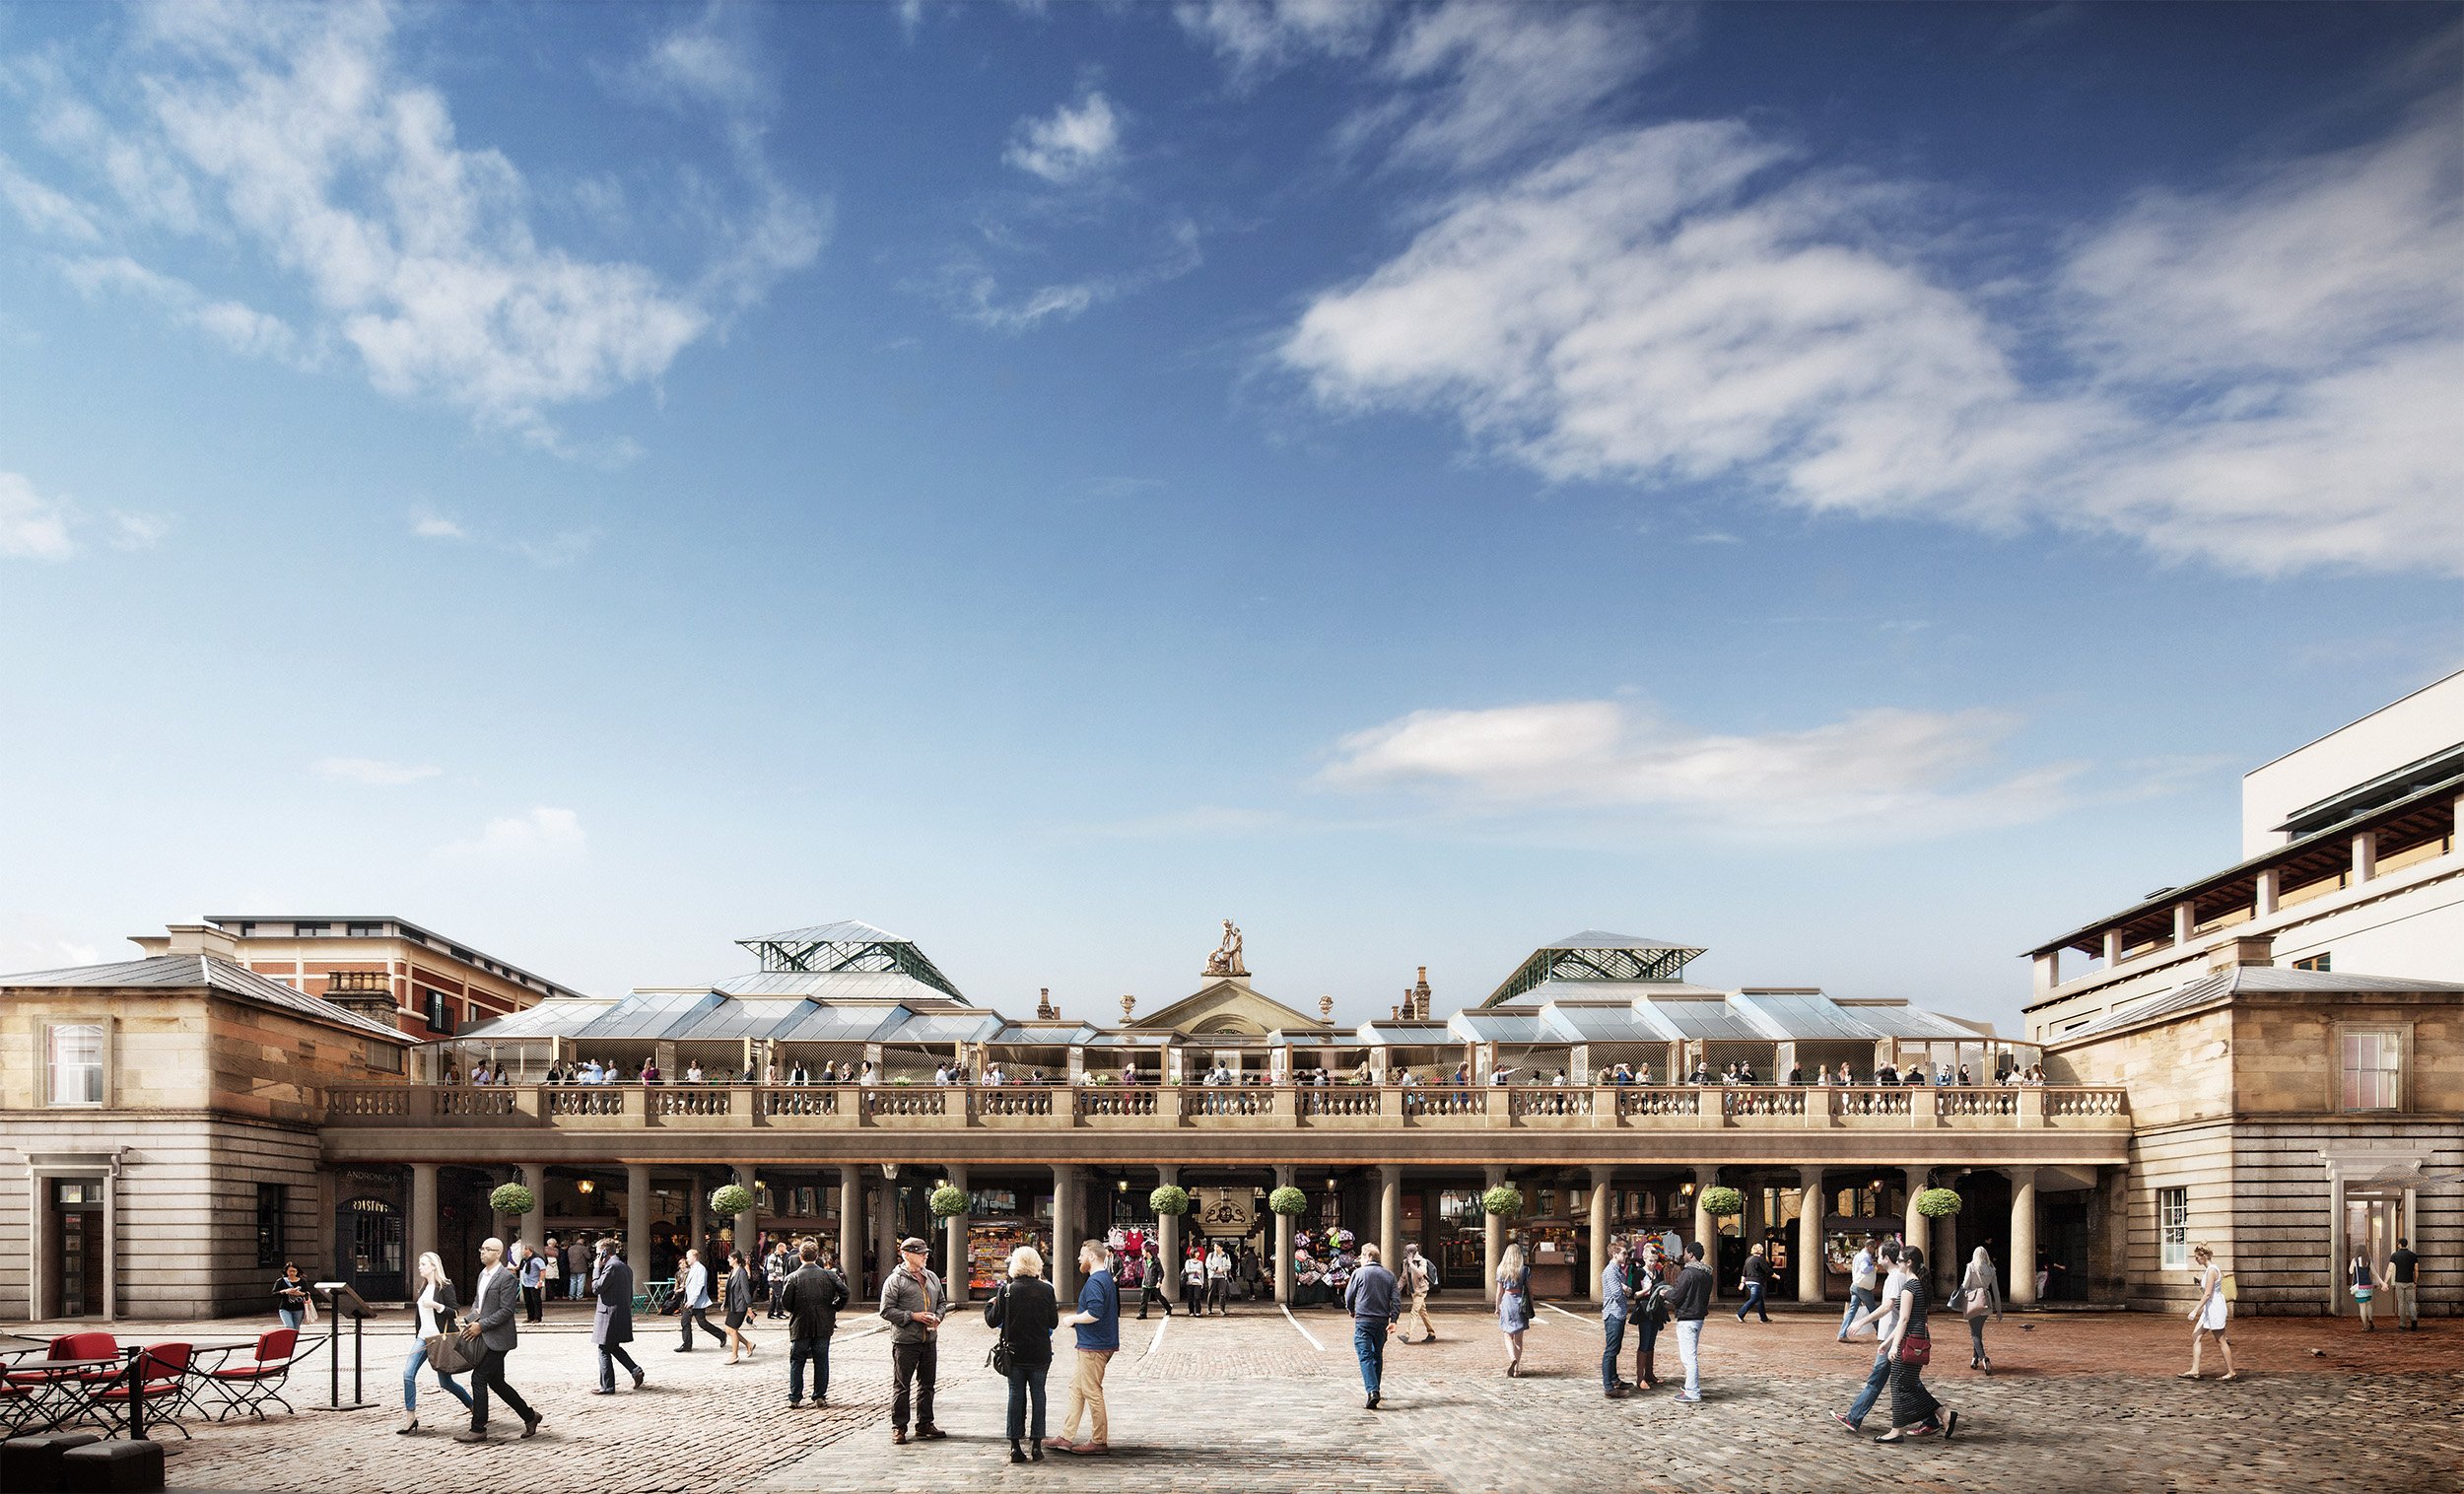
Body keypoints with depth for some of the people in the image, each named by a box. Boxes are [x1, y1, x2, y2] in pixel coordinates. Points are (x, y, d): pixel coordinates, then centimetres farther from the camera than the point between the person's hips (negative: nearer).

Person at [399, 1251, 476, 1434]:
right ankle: (410, 1417, -5)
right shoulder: (424, 1288, 13)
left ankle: (473, 1406, 20)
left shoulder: (445, 1287, -9)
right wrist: (417, 1335, 19)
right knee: (408, 1373, -10)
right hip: (423, 1337, 7)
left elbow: (455, 1311, -13)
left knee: (445, 1381, 1)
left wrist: (435, 1305, -25)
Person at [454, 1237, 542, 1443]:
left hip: (497, 1338, -9)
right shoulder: (483, 1275, 13)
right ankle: (529, 1417, 22)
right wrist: (470, 1320, 5)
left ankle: (478, 1429, 2)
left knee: (479, 1378, -7)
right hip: (487, 1338, 9)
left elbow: (506, 1310, -19)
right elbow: (478, 1302, 23)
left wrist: (481, 1325, -18)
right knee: (496, 1382, 12)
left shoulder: (507, 1277, -15)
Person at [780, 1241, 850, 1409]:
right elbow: (845, 1293, -8)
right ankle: (820, 1397, 10)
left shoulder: (793, 1277, -8)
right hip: (824, 1325, 1)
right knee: (821, 1362, 9)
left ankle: (794, 1398, 10)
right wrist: (834, 1308, 6)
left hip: (800, 1326, -1)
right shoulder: (828, 1275, -3)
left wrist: (795, 1311, 10)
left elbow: (785, 1302, -10)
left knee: (797, 1362, 10)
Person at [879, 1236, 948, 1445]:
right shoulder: (895, 1280, -8)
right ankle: (898, 1427, 8)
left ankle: (925, 1424, 23)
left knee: (927, 1383, 13)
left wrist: (937, 1317, 1)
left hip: (929, 1340, 6)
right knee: (902, 1385, 0)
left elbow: (941, 1301, 22)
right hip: (905, 1341, -6)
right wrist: (912, 1316, -17)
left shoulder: (932, 1277, 13)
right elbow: (886, 1310, -11)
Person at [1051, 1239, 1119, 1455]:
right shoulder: (1108, 1279, 14)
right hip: (1105, 1343, 11)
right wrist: (1076, 1318, 19)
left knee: (1092, 1392, -3)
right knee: (1076, 1387, 15)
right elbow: (1113, 1311, 22)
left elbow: (1094, 1313, -28)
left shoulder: (1095, 1281, -18)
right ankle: (1066, 1437, 19)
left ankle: (1099, 1441, 5)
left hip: (1093, 1346, -11)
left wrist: (1072, 1319, -12)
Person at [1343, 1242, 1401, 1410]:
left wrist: (1352, 1311, 23)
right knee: (1378, 1356, 19)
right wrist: (1393, 1320, -2)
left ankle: (1372, 1391, -23)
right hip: (1382, 1321, 4)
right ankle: (1376, 1389, 28)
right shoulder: (1389, 1275, 9)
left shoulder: (1359, 1273, -3)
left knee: (1365, 1356, -7)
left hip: (1363, 1320, -4)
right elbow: (1396, 1299, 1)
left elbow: (1349, 1297, 4)